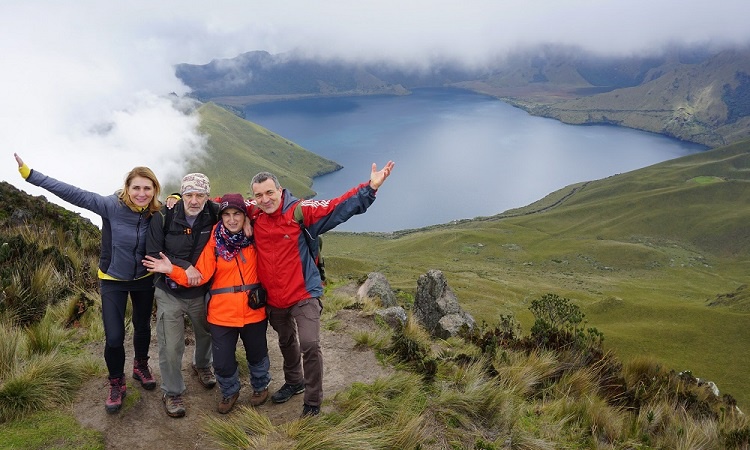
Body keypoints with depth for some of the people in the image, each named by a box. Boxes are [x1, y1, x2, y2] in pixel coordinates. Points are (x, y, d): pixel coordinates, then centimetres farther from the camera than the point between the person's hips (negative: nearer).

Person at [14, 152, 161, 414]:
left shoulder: (158, 213, -14)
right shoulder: (112, 205, -23)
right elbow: (73, 194, -24)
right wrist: (28, 173, -25)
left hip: (144, 280, 3)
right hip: (113, 281, -2)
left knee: (142, 327, 19)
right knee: (114, 338, -6)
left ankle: (141, 366, 49)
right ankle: (116, 384, 21)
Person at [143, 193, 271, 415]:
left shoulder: (255, 239, -4)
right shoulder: (214, 243, -8)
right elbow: (200, 276, -14)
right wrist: (172, 270, -25)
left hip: (253, 311, 1)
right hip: (222, 313, -1)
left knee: (257, 355, 18)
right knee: (222, 362, 7)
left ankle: (260, 386, 48)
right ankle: (230, 392, 38)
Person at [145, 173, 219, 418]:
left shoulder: (215, 215, -13)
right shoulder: (164, 217, -17)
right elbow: (153, 254, -15)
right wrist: (185, 267, -24)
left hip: (201, 293, 3)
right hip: (169, 294, -2)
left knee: (205, 334, 24)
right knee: (171, 346, 2)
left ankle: (202, 365, 55)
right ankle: (171, 392, 24)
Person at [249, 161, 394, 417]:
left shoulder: (300, 211, -14)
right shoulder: (254, 216, -3)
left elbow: (337, 207, -21)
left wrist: (370, 188, -30)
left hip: (303, 295, -5)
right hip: (273, 299, 5)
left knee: (309, 344, -16)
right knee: (286, 343, 25)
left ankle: (312, 401, 5)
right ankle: (294, 382, 50)